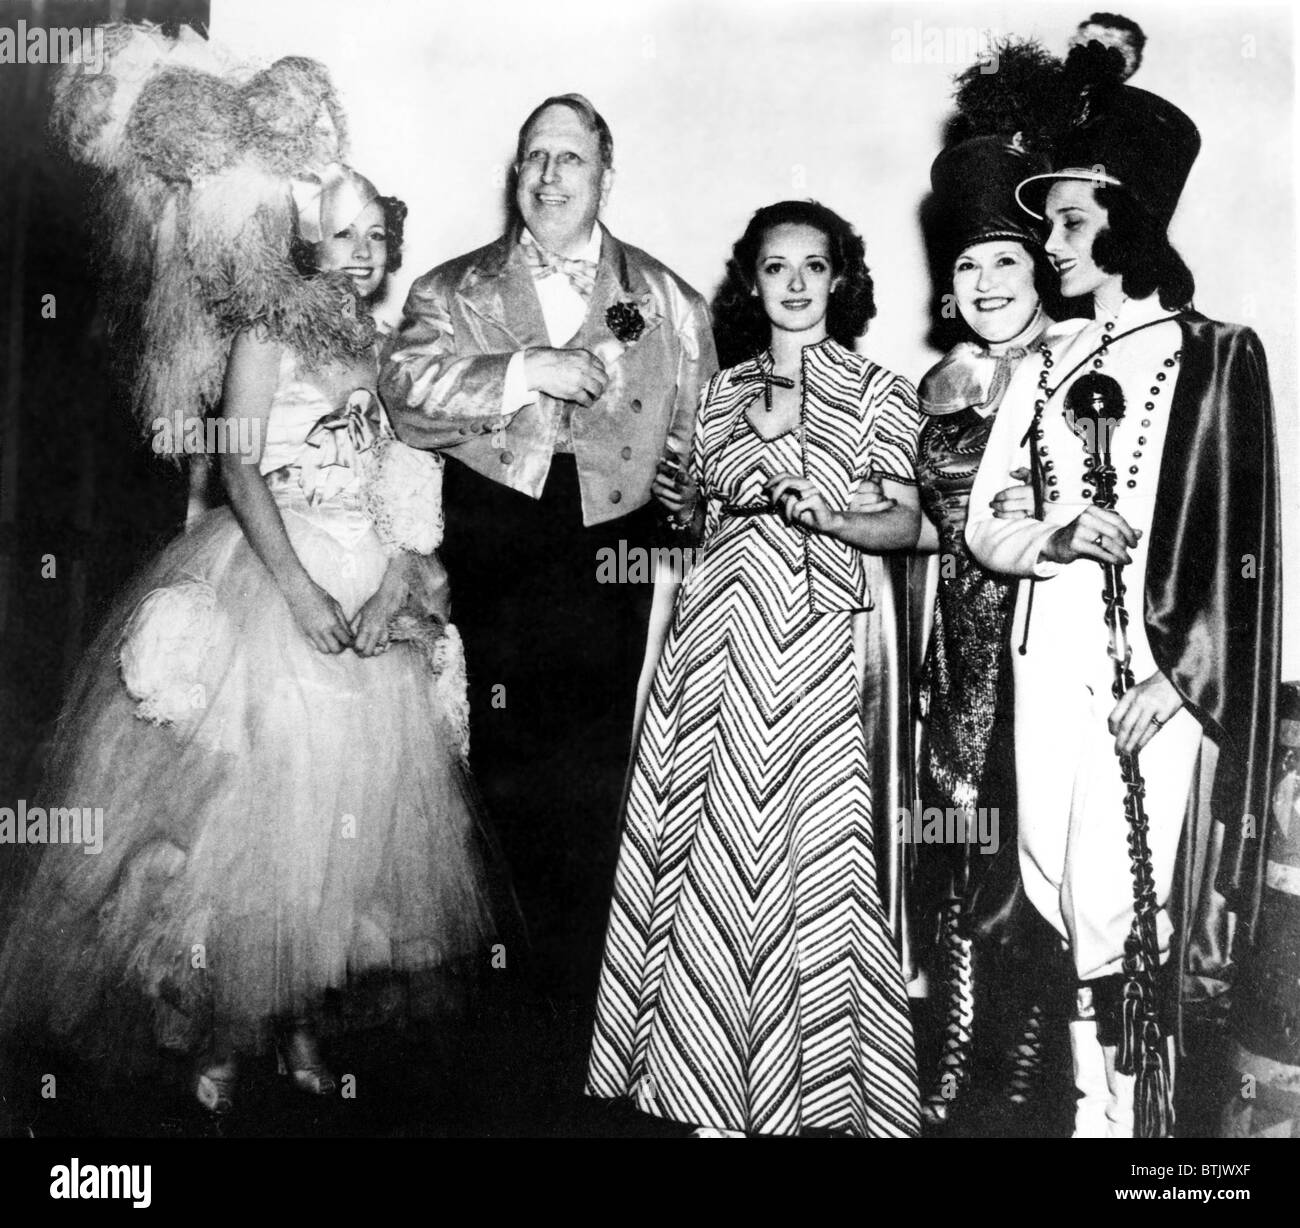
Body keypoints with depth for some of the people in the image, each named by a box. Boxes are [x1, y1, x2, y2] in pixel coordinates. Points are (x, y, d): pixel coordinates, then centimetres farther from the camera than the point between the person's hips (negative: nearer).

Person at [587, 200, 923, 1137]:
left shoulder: (879, 391, 6)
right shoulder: (720, 391, 15)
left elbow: (905, 524, 3)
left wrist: (826, 516, -14)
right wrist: (681, 501, -2)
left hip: (811, 637, -3)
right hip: (714, 627, 3)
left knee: (800, 845, -4)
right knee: (708, 850, 3)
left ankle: (810, 1089, 12)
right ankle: (712, 1086, 16)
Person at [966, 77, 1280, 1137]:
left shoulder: (1216, 356, 0)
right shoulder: (1047, 363, 14)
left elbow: (1238, 541, -4)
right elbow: (982, 520, 11)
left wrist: (1176, 677, -12)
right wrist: (1048, 540, -11)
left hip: (1149, 663, -5)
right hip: (1047, 651, 5)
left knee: (1111, 909, -7)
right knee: (1054, 897, 7)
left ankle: (1128, 1112, 8)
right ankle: (1090, 1098, 20)